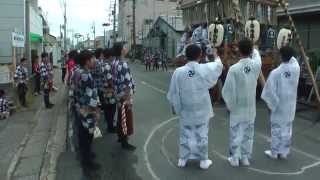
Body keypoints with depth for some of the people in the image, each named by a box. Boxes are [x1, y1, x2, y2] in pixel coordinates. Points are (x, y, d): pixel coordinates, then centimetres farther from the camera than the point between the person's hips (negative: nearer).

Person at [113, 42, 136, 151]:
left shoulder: (115, 62, 7)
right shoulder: (123, 64, -24)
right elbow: (126, 84, -25)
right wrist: (128, 98, -21)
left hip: (119, 94, 9)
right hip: (125, 95, -9)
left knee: (121, 117, 21)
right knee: (126, 118, 2)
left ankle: (121, 136, 36)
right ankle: (125, 142, 13)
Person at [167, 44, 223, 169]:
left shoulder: (178, 72, -14)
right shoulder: (205, 69, -15)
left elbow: (173, 93, -5)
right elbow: (218, 66, 8)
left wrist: (175, 106, 11)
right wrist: (217, 57, 30)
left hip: (185, 110, 1)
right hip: (202, 110, 0)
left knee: (185, 134, 15)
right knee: (202, 135, 13)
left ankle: (182, 159, 27)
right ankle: (203, 160, 25)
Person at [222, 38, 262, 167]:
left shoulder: (234, 68, -20)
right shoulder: (256, 65, -10)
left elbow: (227, 90, -15)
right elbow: (256, 54, 17)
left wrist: (229, 105, 0)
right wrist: (253, 49, 35)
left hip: (237, 108, -3)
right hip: (250, 107, 3)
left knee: (235, 133, 9)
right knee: (248, 133, 16)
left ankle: (234, 158, 19)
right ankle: (245, 157, 26)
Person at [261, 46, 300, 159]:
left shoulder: (275, 72, -18)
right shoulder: (296, 68, -8)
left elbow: (270, 90, -13)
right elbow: (293, 60, 18)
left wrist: (271, 103, -2)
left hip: (278, 105, -4)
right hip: (290, 105, 4)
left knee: (276, 128, 7)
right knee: (287, 128, 12)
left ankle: (274, 152, 17)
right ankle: (284, 152, 22)